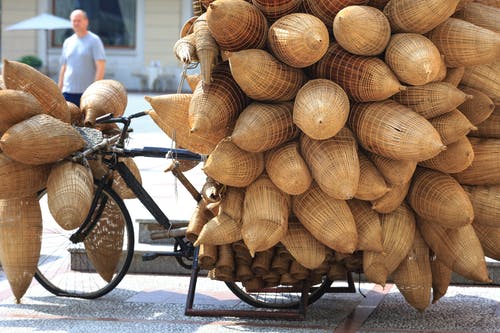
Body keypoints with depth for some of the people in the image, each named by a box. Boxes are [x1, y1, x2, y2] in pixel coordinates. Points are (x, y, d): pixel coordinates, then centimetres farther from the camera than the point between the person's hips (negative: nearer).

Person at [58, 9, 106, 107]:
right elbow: (63, 68, 18)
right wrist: (59, 90, 11)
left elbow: (101, 67, -9)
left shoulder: (94, 40, -2)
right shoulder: (67, 42, 14)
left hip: (88, 92, -4)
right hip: (68, 91, 5)